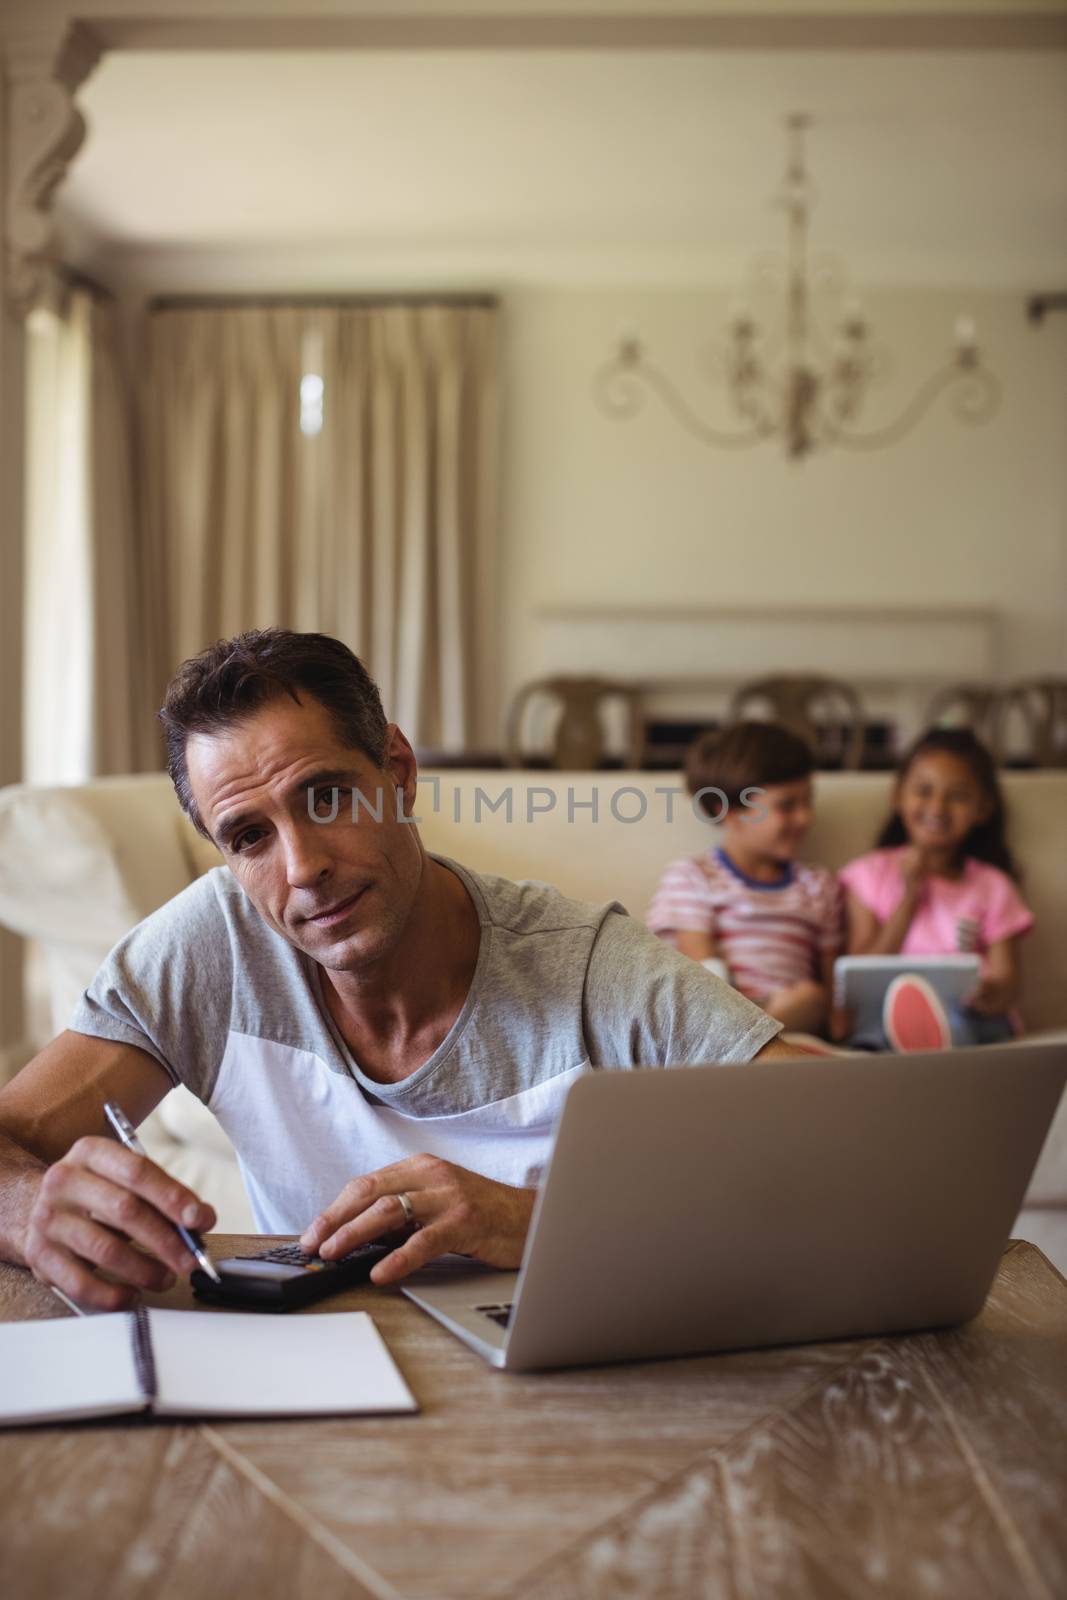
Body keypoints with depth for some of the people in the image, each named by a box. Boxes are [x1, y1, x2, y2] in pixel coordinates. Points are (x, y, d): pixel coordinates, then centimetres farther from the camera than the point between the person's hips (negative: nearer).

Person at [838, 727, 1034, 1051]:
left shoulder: (993, 887, 16)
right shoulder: (870, 874, 16)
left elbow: (1008, 983, 5)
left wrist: (991, 994, -22)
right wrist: (909, 898, 2)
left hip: (973, 1017, 0)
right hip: (885, 1012, 1)